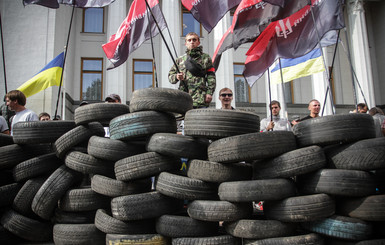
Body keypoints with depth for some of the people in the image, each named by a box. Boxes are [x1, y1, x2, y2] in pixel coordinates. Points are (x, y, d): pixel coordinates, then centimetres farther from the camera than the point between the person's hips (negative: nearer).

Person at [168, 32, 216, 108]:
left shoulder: (205, 58, 13)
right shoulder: (180, 60, 18)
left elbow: (211, 77, 5)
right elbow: (170, 76, 18)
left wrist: (209, 93, -6)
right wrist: (176, 77, -6)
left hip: (200, 99, -2)